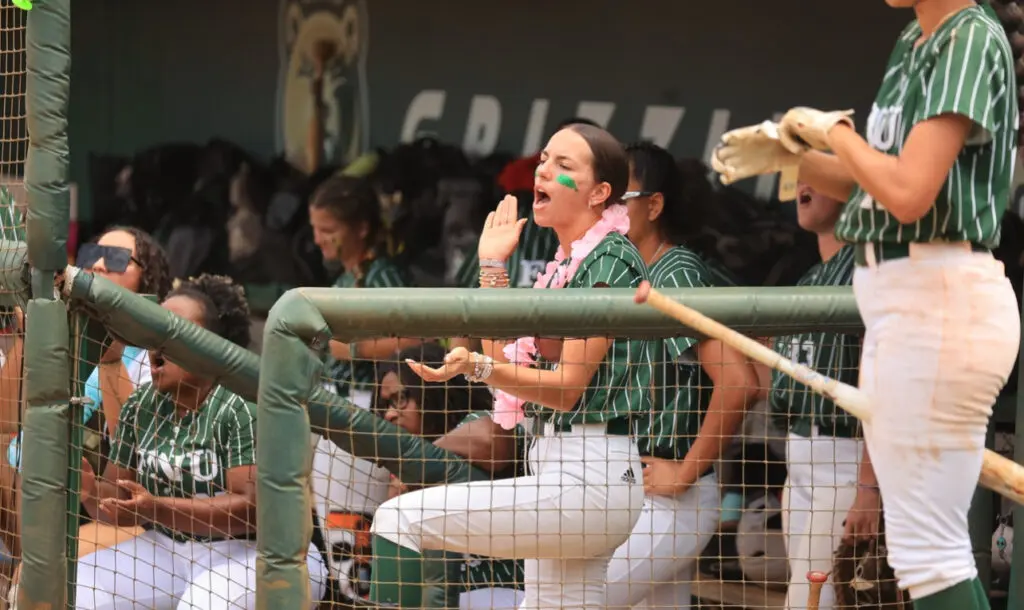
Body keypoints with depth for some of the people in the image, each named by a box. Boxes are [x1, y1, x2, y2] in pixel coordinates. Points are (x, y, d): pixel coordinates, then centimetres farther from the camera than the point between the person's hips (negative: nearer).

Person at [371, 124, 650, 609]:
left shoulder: (611, 260, -10)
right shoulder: (564, 264, 18)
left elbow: (568, 388, -15)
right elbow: (506, 362, 17)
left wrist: (476, 366, -29)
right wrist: (492, 266, 15)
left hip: (588, 477, -10)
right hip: (555, 468, 10)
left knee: (398, 519, -16)